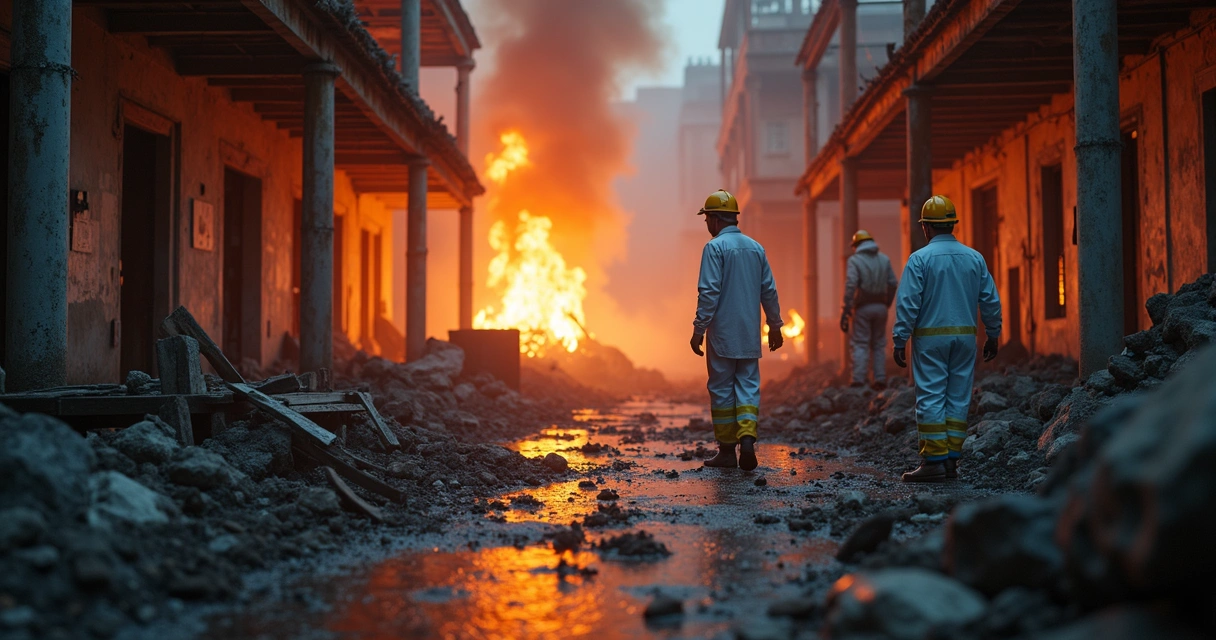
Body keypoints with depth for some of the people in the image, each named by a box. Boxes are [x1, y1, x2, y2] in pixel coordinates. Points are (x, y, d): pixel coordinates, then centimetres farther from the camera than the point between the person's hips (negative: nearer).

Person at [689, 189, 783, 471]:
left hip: (722, 334, -5)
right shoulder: (756, 247, 9)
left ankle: (727, 450, 8)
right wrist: (774, 325, 20)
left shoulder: (715, 247, -10)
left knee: (722, 389, 4)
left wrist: (698, 329, -12)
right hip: (750, 335, 5)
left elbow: (709, 292, -16)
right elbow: (769, 291, 12)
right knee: (748, 386, 7)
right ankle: (747, 437, -13)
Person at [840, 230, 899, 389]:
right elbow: (893, 283, 4)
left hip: (863, 308, -4)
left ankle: (858, 380, -10)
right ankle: (880, 379, 7)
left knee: (860, 345, -2)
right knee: (879, 345, 11)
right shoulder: (884, 259, 8)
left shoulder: (855, 260, -6)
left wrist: (846, 309, -16)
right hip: (880, 307, 4)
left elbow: (850, 285, -17)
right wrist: (887, 303, 12)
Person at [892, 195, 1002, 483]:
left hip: (930, 337, -4)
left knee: (930, 399, -3)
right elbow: (991, 301, 9)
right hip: (965, 337, 4)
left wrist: (899, 341, -7)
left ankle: (934, 461, -6)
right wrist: (992, 336, 18)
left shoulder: (920, 258, -8)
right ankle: (952, 459, 9)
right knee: (959, 398, 8)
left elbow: (907, 304, -11)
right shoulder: (974, 258, 6)